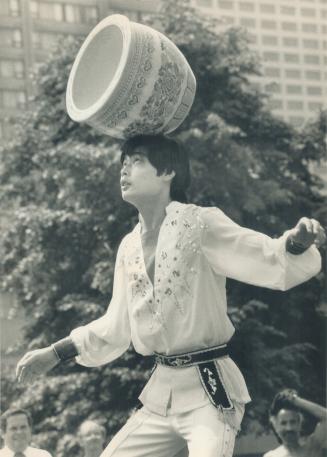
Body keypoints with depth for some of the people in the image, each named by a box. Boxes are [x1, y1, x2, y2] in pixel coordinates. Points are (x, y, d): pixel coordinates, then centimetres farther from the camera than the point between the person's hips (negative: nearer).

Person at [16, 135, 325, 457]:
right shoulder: (130, 247, 9)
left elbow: (272, 261, -17)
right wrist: (53, 354, 18)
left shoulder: (200, 224, -10)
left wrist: (298, 241, -38)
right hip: (161, 392, 7)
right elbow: (115, 328, 18)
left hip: (209, 389, -7)